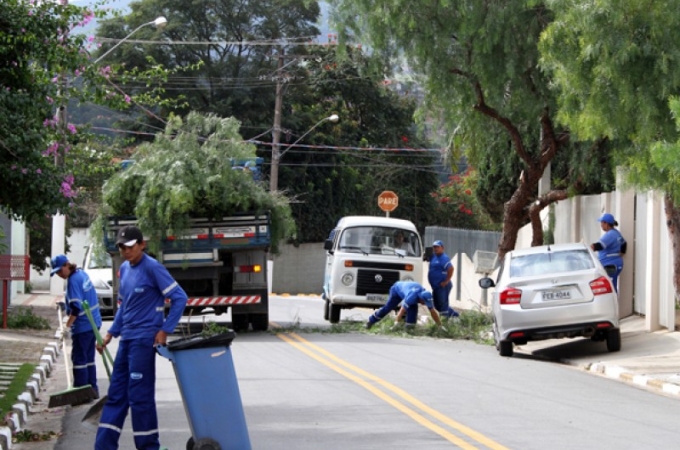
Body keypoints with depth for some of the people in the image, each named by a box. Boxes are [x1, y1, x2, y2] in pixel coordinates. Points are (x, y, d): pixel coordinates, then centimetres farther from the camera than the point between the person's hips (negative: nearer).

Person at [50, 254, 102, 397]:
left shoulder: (73, 280, -18)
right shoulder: (82, 273, 9)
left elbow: (76, 307, -24)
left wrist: (68, 325, -19)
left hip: (82, 326, -9)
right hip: (93, 323, 9)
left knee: (79, 359, -3)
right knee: (89, 357, 15)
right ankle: (92, 389, 18)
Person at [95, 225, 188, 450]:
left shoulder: (152, 268, -13)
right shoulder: (124, 269, 11)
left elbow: (179, 298, -13)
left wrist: (164, 331, -15)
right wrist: (111, 333, 14)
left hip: (144, 339, -8)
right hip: (126, 339, 8)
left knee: (140, 396, -5)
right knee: (116, 394, 9)